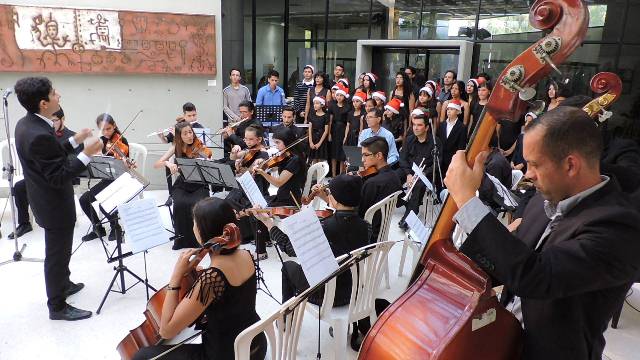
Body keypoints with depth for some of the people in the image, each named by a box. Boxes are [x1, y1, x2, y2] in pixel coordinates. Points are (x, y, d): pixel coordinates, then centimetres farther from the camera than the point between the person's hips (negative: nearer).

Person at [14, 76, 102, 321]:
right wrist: (87, 155, -27)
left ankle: (63, 284, 48)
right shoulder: (39, 135, -30)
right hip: (55, 205, -10)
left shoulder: (26, 124, 1)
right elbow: (59, 176, -27)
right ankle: (57, 307, 23)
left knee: (58, 250, 27)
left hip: (46, 199, 10)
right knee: (57, 254, 6)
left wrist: (74, 141, 10)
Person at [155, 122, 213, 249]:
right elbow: (156, 165, -4)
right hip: (181, 185, 1)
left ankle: (197, 238, -10)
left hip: (199, 186, -1)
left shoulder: (201, 148, -6)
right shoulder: (176, 147, 1)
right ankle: (181, 238, -10)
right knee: (180, 204, -30)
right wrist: (167, 163, -24)